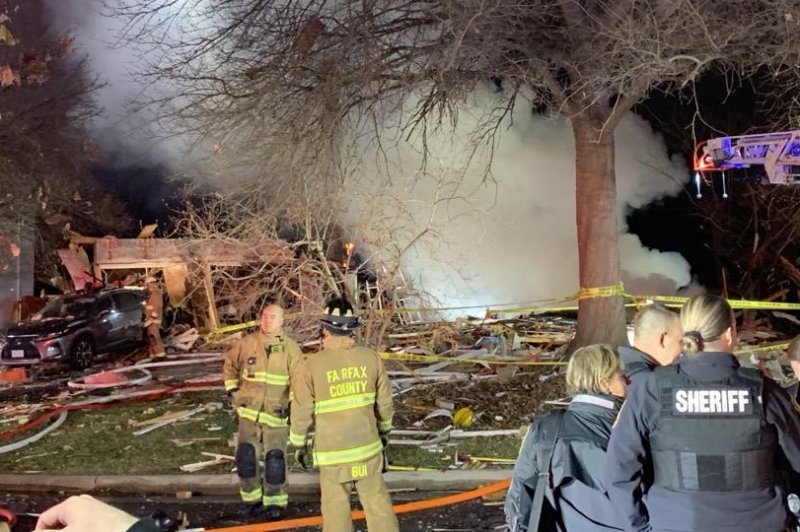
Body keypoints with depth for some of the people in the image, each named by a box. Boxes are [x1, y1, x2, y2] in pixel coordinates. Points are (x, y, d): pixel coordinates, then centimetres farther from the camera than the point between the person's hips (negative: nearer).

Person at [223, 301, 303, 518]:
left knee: (275, 460, -1)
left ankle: (275, 502, 17)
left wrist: (293, 405, -10)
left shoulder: (290, 348, -8)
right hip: (249, 412, 2)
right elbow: (230, 364, 16)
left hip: (277, 414, -2)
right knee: (246, 458, 5)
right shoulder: (247, 343, -1)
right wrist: (232, 390, 9)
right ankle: (252, 498, 24)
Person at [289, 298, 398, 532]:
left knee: (336, 507, 11)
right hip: (368, 446, 2)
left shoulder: (312, 365, -14)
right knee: (377, 501, 14)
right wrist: (384, 430, 20)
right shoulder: (371, 358, -7)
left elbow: (302, 412, -7)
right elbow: (385, 402, 3)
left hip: (332, 451, -2)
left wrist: (299, 444, 8)